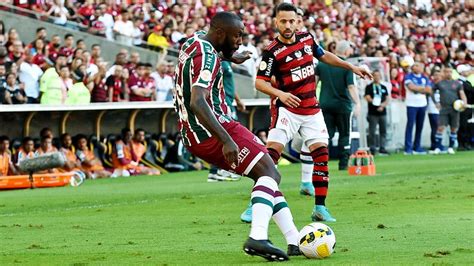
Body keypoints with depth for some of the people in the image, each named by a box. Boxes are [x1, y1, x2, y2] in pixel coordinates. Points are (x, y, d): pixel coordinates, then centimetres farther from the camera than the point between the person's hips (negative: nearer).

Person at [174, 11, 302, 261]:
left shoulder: (196, 39, 12)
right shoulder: (207, 57, -19)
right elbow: (197, 102, -33)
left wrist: (231, 57, 57)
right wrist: (226, 141, -40)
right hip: (211, 133, -10)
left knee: (267, 173, 11)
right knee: (269, 173, -16)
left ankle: (295, 241, 5)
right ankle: (257, 237, -34)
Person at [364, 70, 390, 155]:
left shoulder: (384, 87, 16)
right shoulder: (369, 87, 4)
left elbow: (387, 99, 11)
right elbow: (367, 98, -6)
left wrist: (383, 105, -10)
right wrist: (376, 103, -20)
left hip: (382, 113, 4)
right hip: (373, 113, -4)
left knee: (383, 131, 3)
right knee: (372, 132, -5)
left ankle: (382, 148, 8)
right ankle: (372, 149, 0)